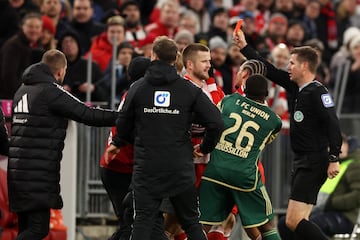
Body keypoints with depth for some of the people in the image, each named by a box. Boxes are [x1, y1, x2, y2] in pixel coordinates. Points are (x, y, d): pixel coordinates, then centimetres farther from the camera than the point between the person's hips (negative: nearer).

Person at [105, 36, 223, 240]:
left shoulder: (138, 88, 1)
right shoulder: (189, 90, 0)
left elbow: (124, 123, 9)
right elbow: (216, 122, -5)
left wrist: (117, 143, 31)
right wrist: (206, 147, 13)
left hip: (146, 168, 0)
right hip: (181, 169, 1)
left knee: (143, 221, -1)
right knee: (192, 223, 10)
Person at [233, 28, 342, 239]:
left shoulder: (317, 92, -14)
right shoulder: (294, 86, 11)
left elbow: (333, 123, -21)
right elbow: (270, 71, 19)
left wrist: (334, 158, -27)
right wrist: (244, 47, 20)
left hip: (314, 164, -10)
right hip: (301, 161, 10)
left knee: (294, 221, -17)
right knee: (296, 222, 7)